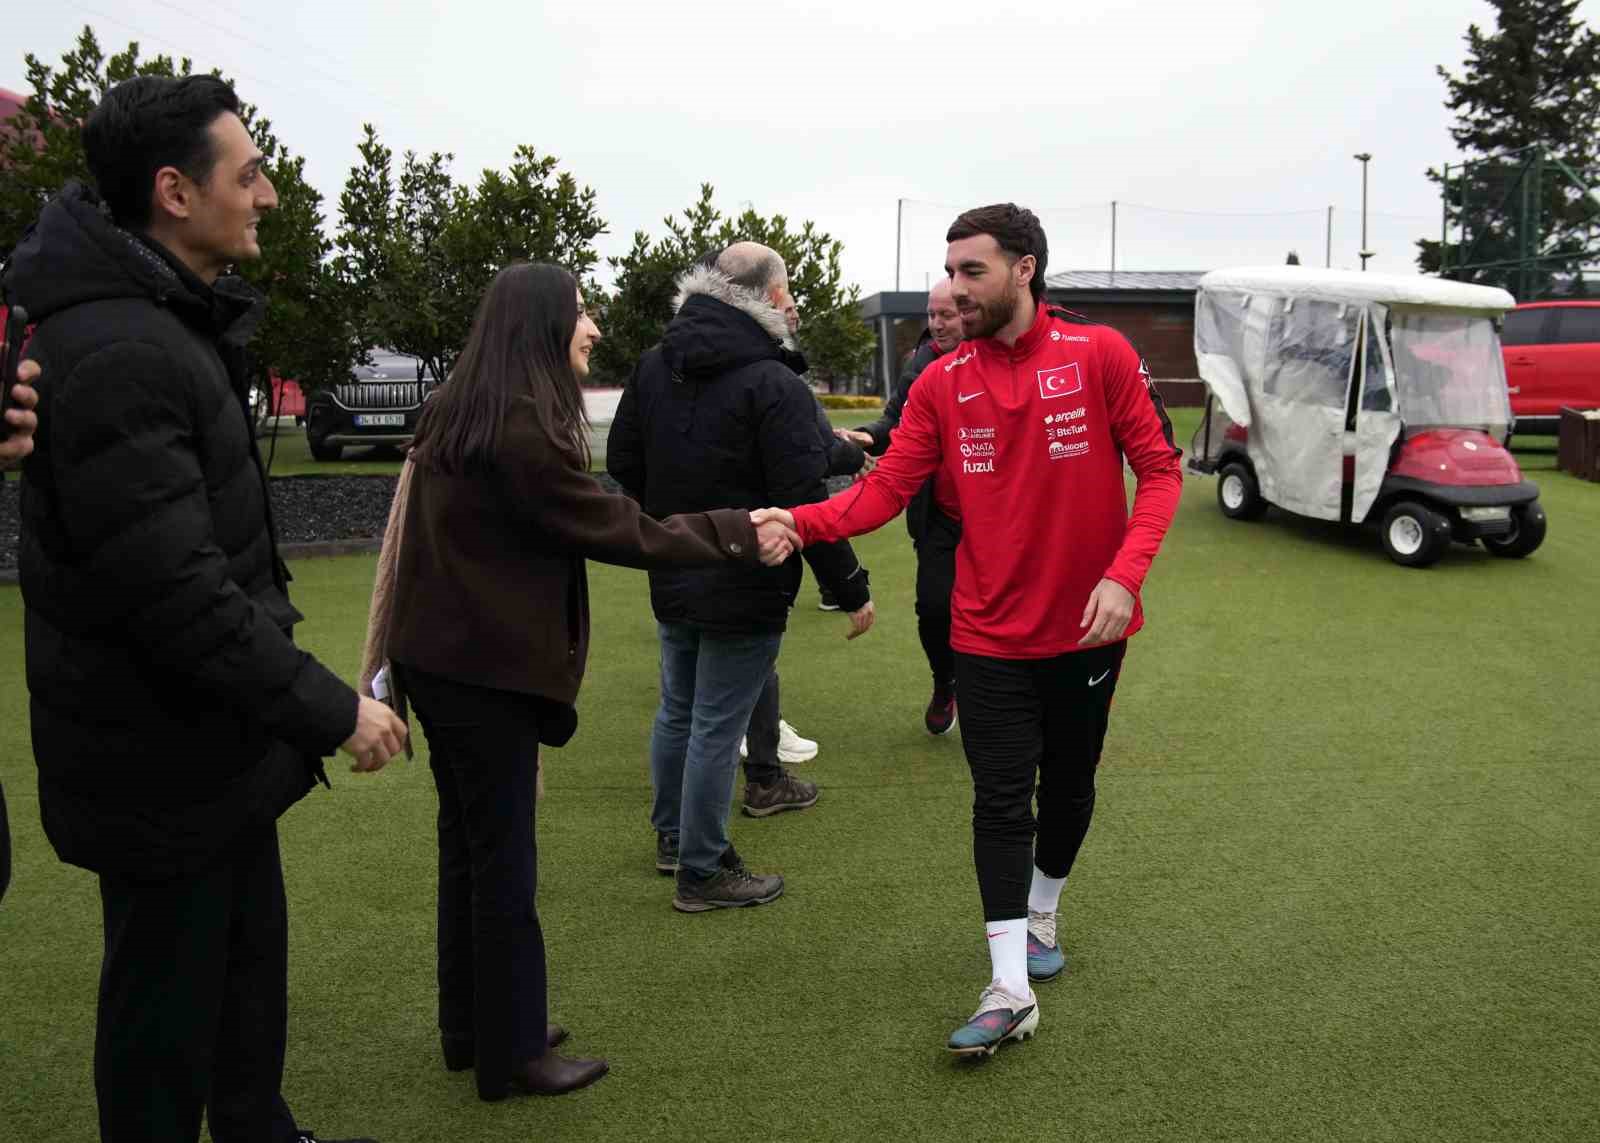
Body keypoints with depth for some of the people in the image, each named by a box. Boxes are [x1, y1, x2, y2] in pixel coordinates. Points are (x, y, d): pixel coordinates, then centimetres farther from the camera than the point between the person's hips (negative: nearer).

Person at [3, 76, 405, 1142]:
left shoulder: (179, 320, 10)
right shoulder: (115, 354, -25)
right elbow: (177, 594, -29)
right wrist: (327, 709, -21)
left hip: (215, 737, 10)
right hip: (162, 761, -10)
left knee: (250, 951, 23)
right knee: (168, 1004, 8)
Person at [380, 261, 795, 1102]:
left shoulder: (463, 412, 10)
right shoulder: (522, 426, -21)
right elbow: (615, 529, -18)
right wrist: (736, 535, -11)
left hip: (446, 655, 10)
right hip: (485, 668, -10)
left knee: (467, 844, 18)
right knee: (503, 859, 3)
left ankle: (471, 1029, 32)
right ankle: (509, 1054, 18)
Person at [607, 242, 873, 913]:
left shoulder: (654, 366, 4)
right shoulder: (775, 386, -20)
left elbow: (623, 464, 12)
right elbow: (803, 505, -22)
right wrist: (852, 589, -13)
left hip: (671, 581, 8)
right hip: (743, 590, -8)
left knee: (677, 712, 22)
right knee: (717, 729, 2)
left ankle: (671, 835, 39)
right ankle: (701, 873, 15)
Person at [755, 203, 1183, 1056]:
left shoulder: (1100, 355, -8)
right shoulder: (941, 383, -3)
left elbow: (1159, 470, -7)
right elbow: (885, 489, -9)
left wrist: (1125, 575, -20)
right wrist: (799, 521, -26)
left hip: (1087, 628, 0)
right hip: (991, 633, 0)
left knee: (1068, 783, 17)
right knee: (1000, 801, -1)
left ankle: (1041, 914, 42)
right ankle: (1010, 990, 6)